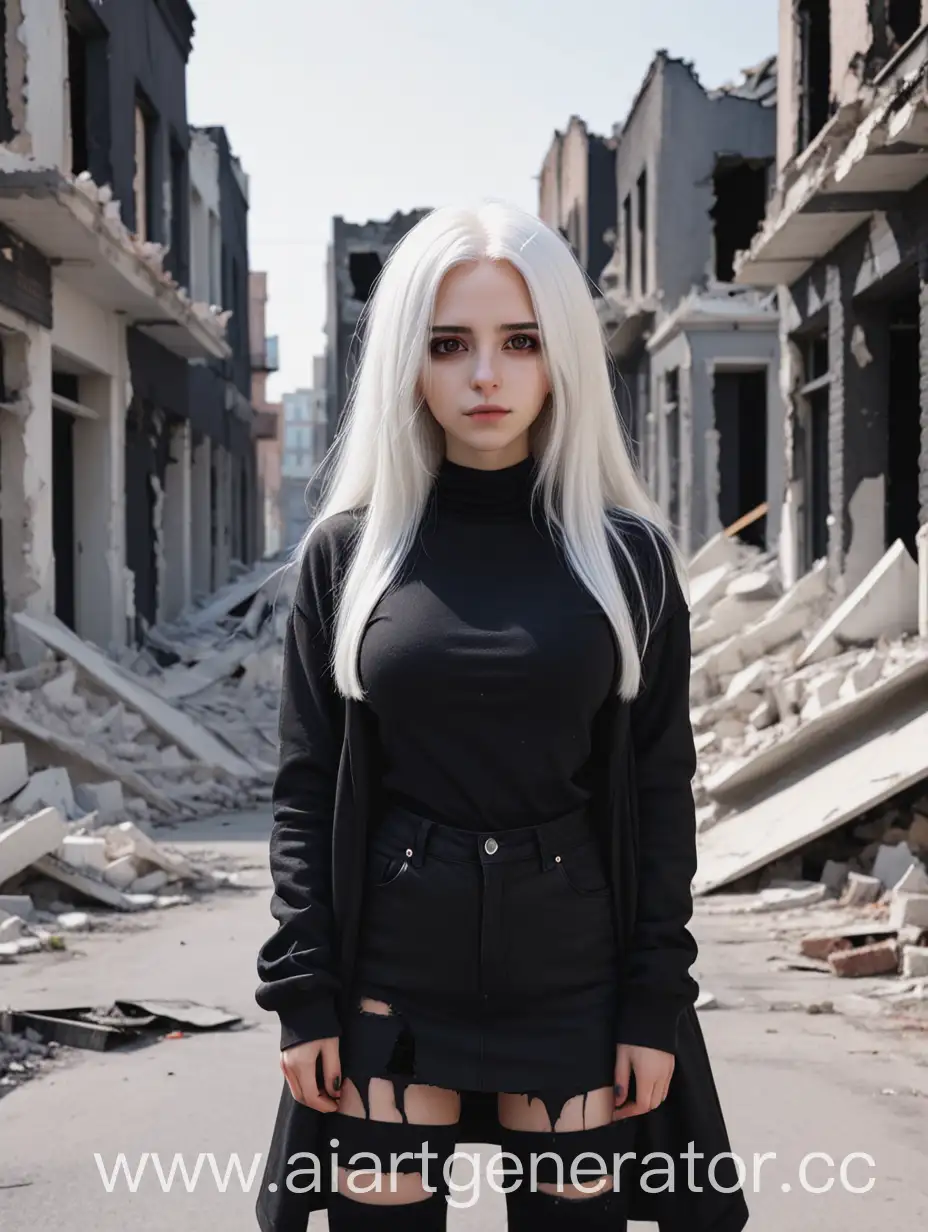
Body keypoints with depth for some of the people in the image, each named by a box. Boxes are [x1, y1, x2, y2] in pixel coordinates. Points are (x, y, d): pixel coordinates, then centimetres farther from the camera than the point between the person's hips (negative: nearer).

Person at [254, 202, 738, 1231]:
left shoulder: (628, 554, 0)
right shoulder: (348, 548, 1)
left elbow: (659, 791, 1)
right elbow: (306, 788, 2)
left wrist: (655, 1003, -2)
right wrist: (301, 992, -3)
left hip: (571, 972, 0)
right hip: (389, 970, 0)